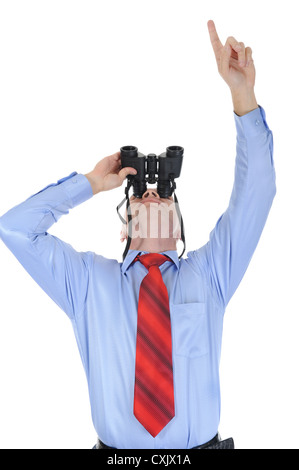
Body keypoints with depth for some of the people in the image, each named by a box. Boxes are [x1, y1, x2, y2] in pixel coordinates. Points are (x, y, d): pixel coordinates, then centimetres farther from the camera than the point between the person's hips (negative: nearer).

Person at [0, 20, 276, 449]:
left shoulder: (208, 274, 6)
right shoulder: (89, 280, 6)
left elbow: (255, 193, -3)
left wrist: (244, 93, -12)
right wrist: (92, 183, 1)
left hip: (201, 444, 1)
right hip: (115, 448, 0)